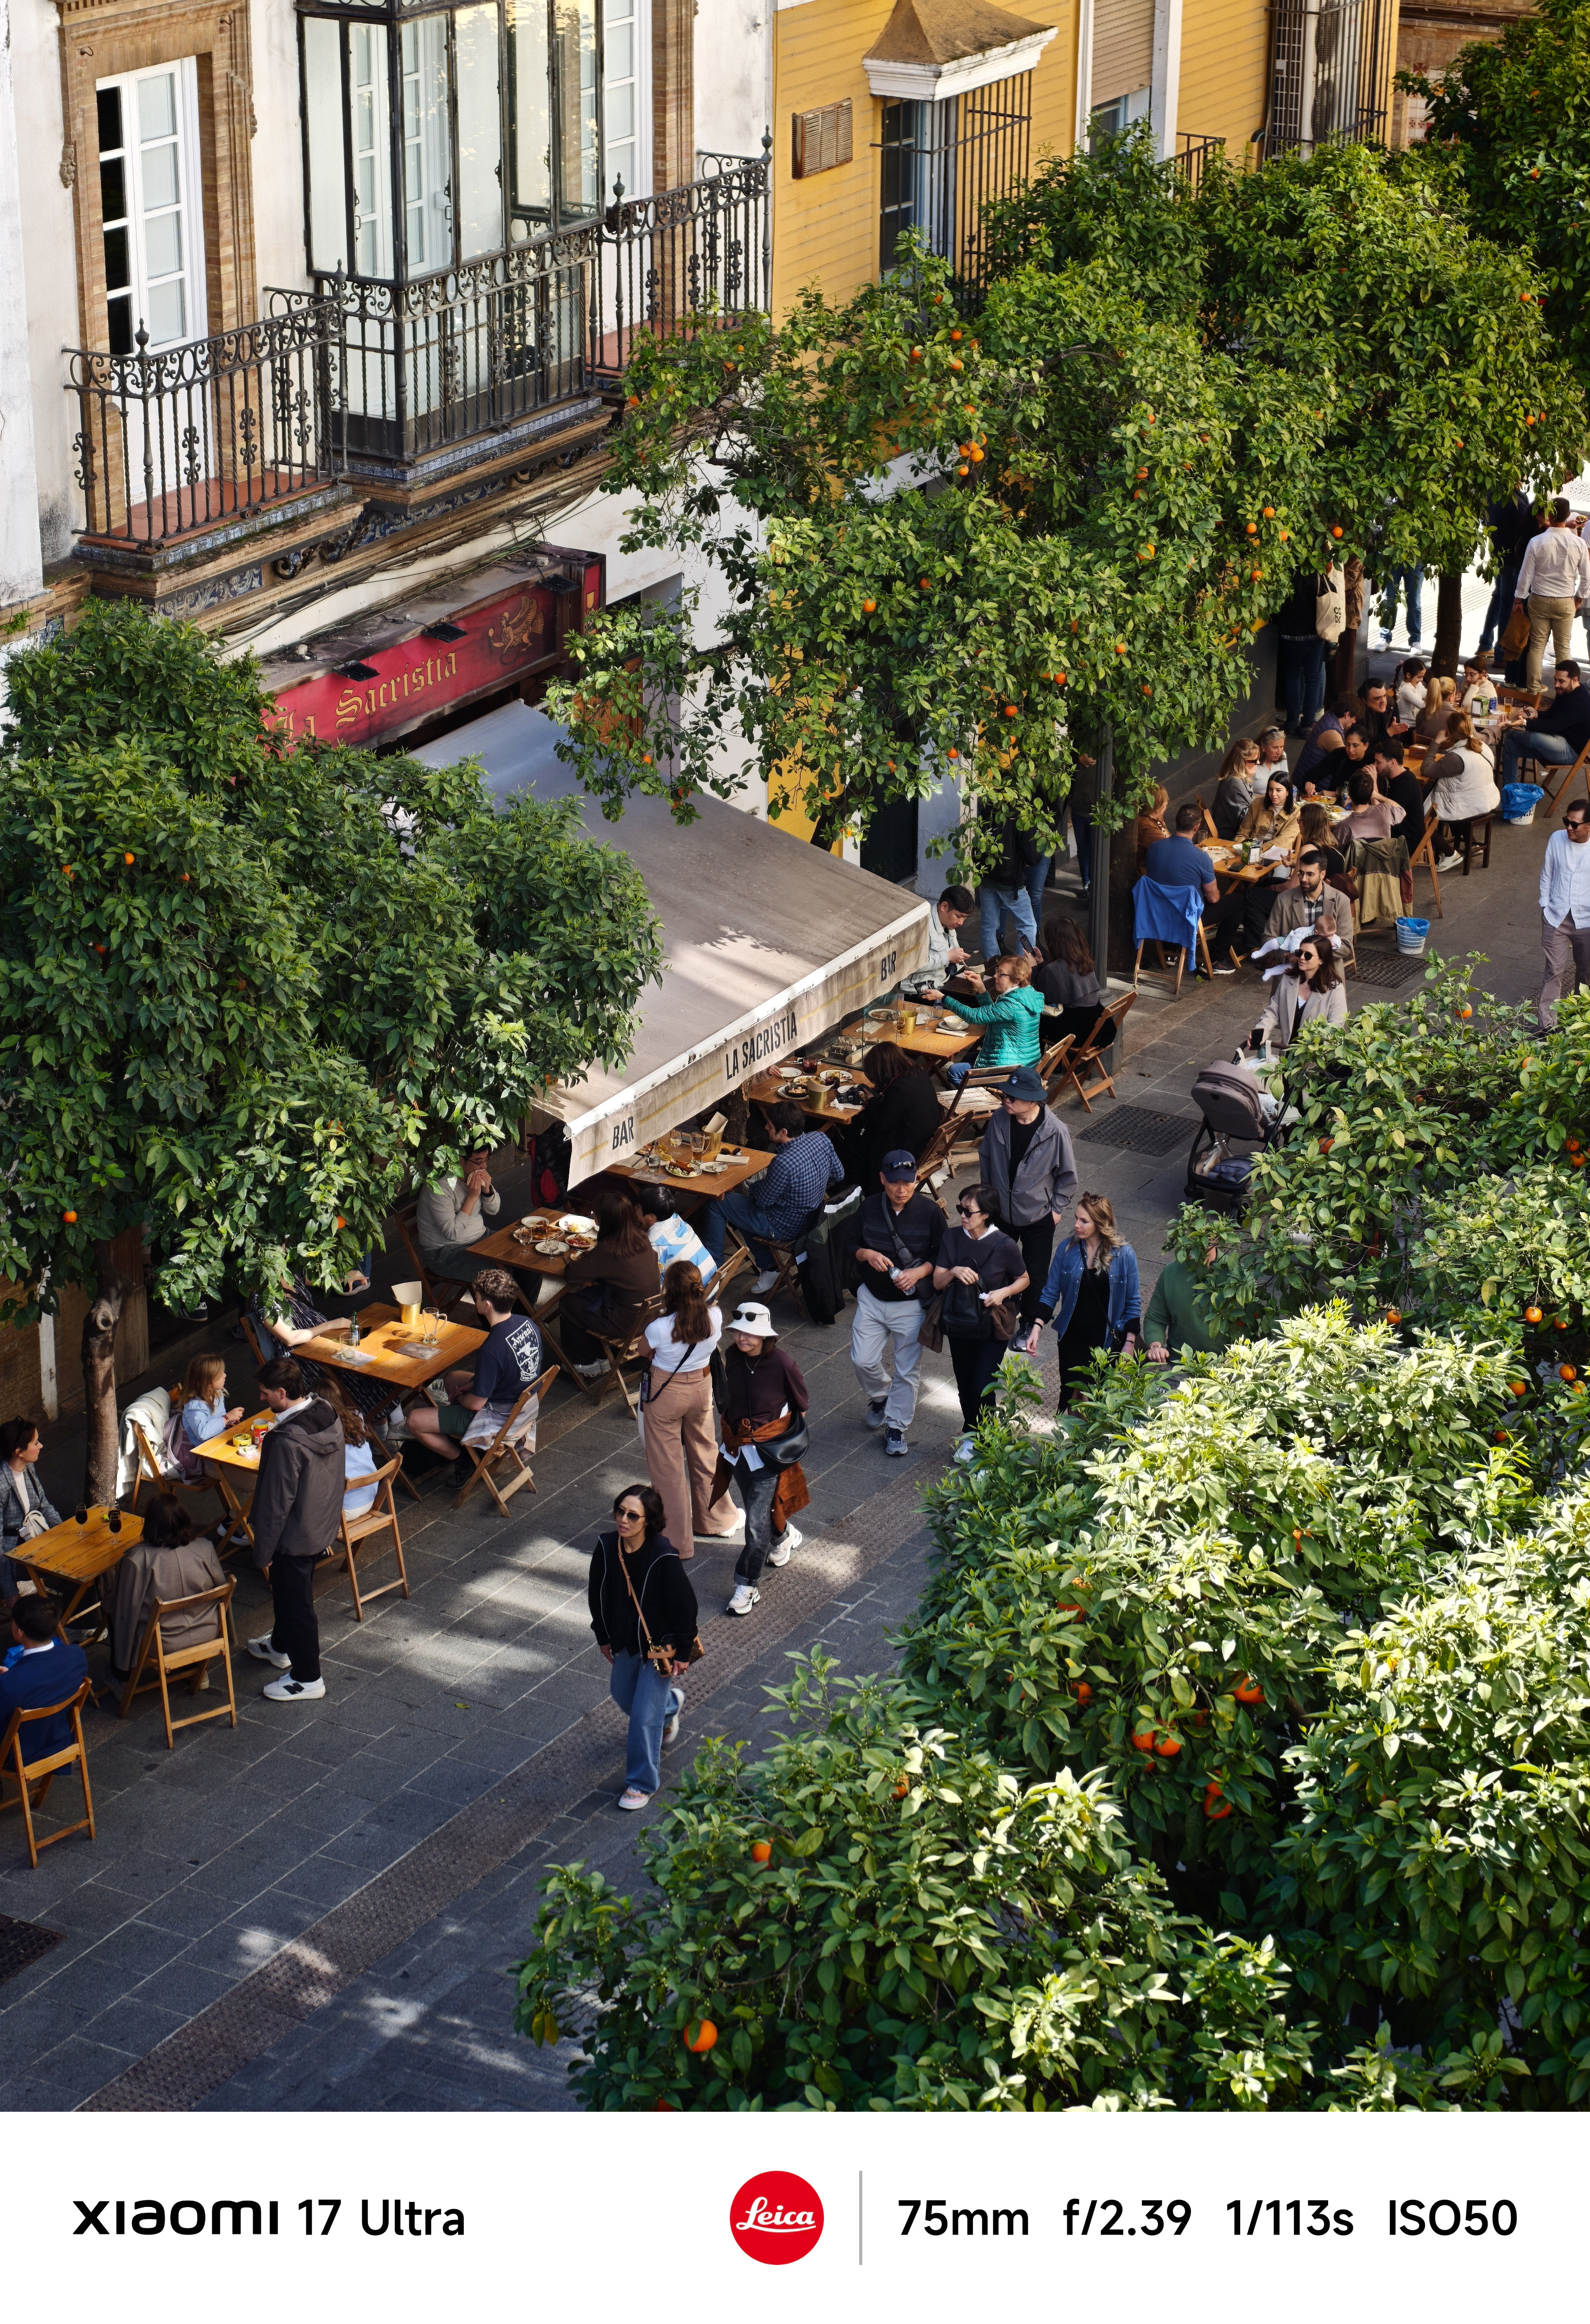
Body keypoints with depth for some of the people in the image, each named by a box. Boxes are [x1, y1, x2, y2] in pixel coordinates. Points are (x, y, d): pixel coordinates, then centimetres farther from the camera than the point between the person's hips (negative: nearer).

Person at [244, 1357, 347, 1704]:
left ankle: (307, 1678, 25)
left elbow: (277, 1503, -26)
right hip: (322, 1527, 9)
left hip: (295, 1537, -9)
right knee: (287, 1592, 30)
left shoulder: (287, 1442, -34)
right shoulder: (327, 1415, -8)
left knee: (296, 1603, 10)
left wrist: (263, 1551, -14)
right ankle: (281, 1646, 52)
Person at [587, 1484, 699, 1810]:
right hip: (626, 1642, 6)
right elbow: (598, 1596, 1)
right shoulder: (606, 1548, -16)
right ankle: (669, 1705, 60)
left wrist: (682, 1651, -12)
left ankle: (642, 1783, 17)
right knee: (623, 1695, 28)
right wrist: (604, 1637, 9)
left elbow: (684, 1606, -18)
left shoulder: (663, 1558, -30)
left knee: (644, 1716, -3)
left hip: (659, 1645, -6)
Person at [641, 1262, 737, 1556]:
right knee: (705, 1452, 27)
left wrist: (654, 1314, -6)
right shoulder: (715, 1317, -19)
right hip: (702, 1386, 4)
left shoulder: (660, 1327, -31)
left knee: (667, 1466, 12)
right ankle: (717, 1520, 44)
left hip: (666, 1394, -4)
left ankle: (676, 1540, 23)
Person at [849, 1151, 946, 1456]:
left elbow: (942, 1256, -3)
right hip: (872, 1298, 2)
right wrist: (867, 1254, -16)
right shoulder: (870, 1208, -5)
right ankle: (880, 1398, 34)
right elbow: (851, 1247, 6)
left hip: (912, 1302, -2)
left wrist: (919, 1272, -20)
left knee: (907, 1369, 3)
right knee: (863, 1360, 2)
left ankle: (896, 1427, 19)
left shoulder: (930, 1211, -11)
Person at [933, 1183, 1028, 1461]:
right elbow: (937, 1282, -3)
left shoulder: (1005, 1246, -16)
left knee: (982, 1387, -7)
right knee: (965, 1384, 16)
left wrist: (1004, 1292, -21)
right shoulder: (952, 1238, -6)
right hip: (959, 1323, 4)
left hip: (992, 1326, -4)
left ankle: (975, 1440, 12)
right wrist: (954, 1272, -24)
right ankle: (971, 1432, 38)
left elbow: (1023, 1280, -2)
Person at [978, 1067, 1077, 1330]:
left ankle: (1029, 1325, 34)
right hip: (1002, 1211, 3)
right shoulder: (1000, 1120, -16)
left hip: (1038, 1217, -3)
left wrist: (1056, 1208, -6)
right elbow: (985, 1157, 3)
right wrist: (988, 1192, 8)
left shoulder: (1055, 1131, -25)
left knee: (1035, 1275, 13)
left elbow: (1068, 1175, -10)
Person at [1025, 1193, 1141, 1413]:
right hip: (1072, 1338, 2)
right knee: (1070, 1396, 9)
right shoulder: (1068, 1248, -6)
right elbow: (1051, 1293, 0)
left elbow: (1133, 1302, -2)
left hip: (1108, 1341, -2)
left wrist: (1130, 1343, -5)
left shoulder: (1124, 1254, -11)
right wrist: (1036, 1328, -11)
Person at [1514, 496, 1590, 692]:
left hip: (1539, 601, -1)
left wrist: (1519, 600, 6)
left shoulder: (1537, 542, -12)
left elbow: (1526, 574, -7)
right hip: (1565, 602, 1)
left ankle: (1533, 688, 13)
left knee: (1537, 645, 9)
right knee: (1563, 648, 10)